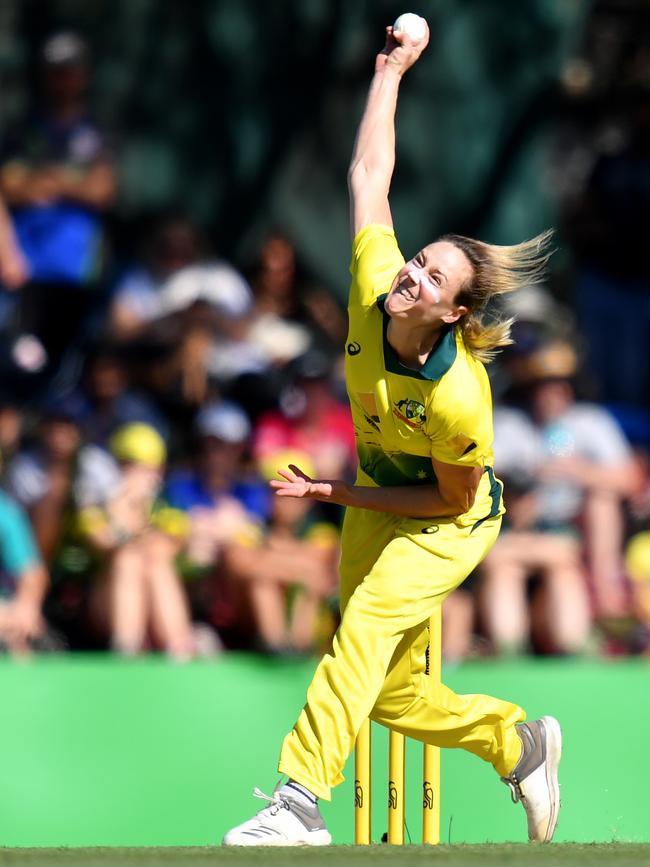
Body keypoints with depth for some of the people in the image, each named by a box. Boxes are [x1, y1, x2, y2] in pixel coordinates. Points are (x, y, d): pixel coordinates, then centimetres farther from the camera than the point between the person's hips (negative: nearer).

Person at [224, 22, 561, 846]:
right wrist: (390, 71, -6)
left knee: (368, 620, -31)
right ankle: (520, 741, 34)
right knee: (393, 698, 8)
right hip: (377, 507, 7)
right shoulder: (374, 290, -20)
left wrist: (340, 492, -22)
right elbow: (367, 178, -9)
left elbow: (452, 497, -21)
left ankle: (301, 801, -37)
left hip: (450, 522, -7)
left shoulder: (457, 395, -34)